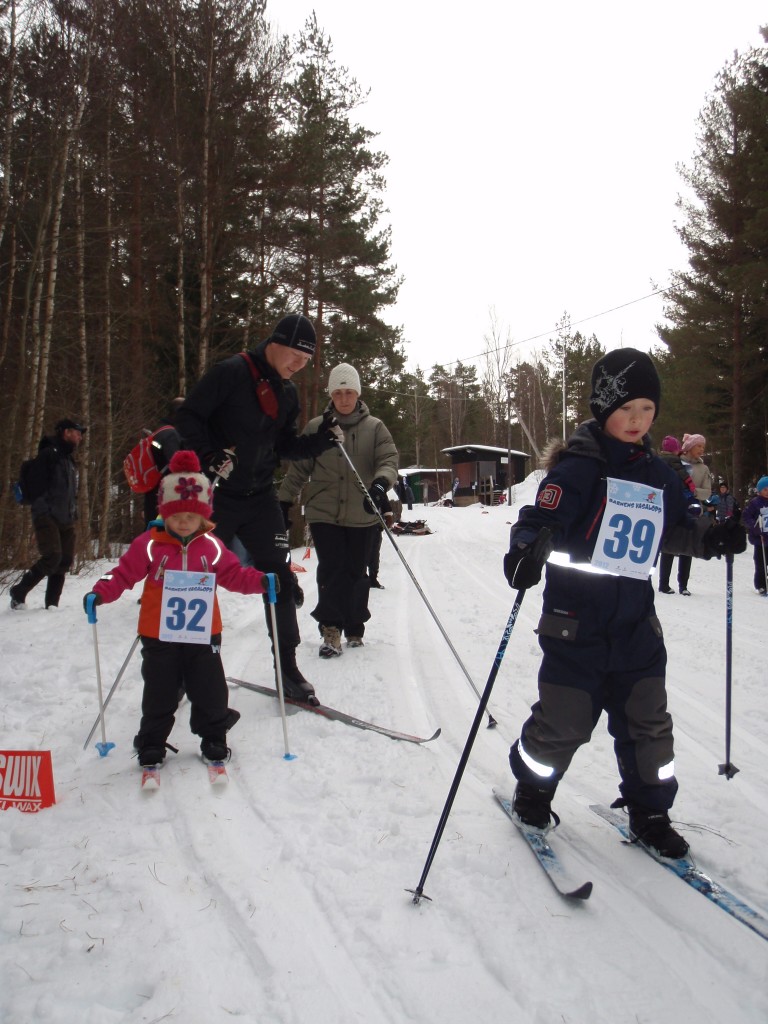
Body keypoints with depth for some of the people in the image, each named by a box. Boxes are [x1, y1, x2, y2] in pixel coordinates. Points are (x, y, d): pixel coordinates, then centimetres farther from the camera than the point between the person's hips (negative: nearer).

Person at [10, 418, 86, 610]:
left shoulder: (69, 459, 22)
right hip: (47, 517, -8)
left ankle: (52, 603, 7)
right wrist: (44, 512, -21)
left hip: (65, 520, 8)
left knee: (65, 561, 1)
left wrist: (73, 514, 17)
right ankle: (18, 592, -1)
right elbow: (38, 486, -14)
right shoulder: (49, 454, -5)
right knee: (52, 557, -19)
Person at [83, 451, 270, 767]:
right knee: (159, 694, 10)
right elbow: (124, 573, -4)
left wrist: (260, 581, -11)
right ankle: (151, 745, 27)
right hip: (159, 636, -1)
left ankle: (214, 740, 29)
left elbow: (234, 574, 4)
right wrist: (100, 593, -18)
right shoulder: (149, 545, -6)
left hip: (203, 635, 1)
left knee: (210, 692, 10)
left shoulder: (212, 547, 0)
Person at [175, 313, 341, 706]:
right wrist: (209, 457, -25)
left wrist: (319, 440, -4)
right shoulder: (230, 373, -12)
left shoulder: (288, 393, 8)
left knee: (280, 579, 1)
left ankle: (287, 669, 11)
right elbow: (188, 416, -12)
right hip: (217, 495, -5)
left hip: (260, 497, 5)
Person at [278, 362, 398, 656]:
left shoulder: (374, 428, 4)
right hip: (324, 513, 0)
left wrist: (380, 482, -26)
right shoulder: (315, 428, 6)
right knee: (331, 570, -8)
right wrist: (284, 502, 10)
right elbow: (298, 469, 11)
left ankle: (354, 628, 25)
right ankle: (331, 628, 5)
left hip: (362, 515, 0)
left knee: (356, 573, 8)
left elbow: (389, 460, -5)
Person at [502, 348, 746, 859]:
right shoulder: (579, 466, -11)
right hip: (577, 620, -5)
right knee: (564, 719, 4)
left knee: (648, 722, 12)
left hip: (636, 624, 6)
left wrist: (714, 537, 5)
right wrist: (528, 548, -40)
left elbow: (676, 527, 22)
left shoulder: (658, 473, 10)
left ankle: (649, 811, 31)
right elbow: (543, 517, -20)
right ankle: (533, 789, 30)